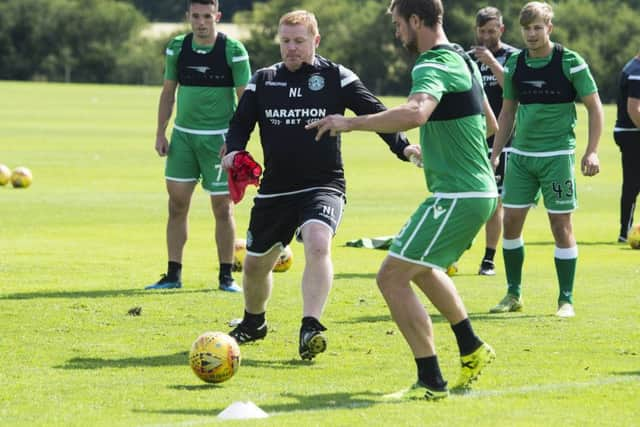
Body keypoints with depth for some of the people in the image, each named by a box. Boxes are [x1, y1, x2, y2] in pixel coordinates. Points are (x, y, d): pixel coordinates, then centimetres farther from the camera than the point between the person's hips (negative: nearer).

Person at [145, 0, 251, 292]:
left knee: (223, 207, 0)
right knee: (177, 203, 1)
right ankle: (173, 275, 8)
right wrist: (160, 133, 6)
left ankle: (226, 276, 9)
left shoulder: (233, 51, -9)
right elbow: (168, 91, 12)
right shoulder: (177, 47, 3)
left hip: (218, 137, -4)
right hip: (183, 135, 4)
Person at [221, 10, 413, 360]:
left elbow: (374, 113, -3)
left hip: (323, 185, -4)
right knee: (255, 263, 14)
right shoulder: (262, 81, 6)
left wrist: (403, 147, -16)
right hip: (274, 189, 4)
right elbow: (241, 124, 7)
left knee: (317, 243, -32)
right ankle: (253, 323, 44)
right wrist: (233, 151, -14)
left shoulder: (336, 78, -1)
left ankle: (310, 329, -35)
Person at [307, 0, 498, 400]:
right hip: (479, 190, 10)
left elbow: (415, 113, -39)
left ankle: (431, 381, -9)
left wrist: (351, 123, -33)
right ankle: (472, 350, 35)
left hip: (456, 196, -10)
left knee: (392, 276, -8)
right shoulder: (464, 60, 13)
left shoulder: (433, 67, -17)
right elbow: (489, 123, 27)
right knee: (422, 268, 30)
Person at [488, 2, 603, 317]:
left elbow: (594, 107, -3)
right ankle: (514, 295, 16)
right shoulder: (514, 64, 6)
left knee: (561, 225, -3)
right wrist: (495, 154, 13)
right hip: (520, 154, 5)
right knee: (511, 222, 3)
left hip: (557, 155, -5)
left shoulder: (570, 63, -7)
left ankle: (566, 300, 6)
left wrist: (592, 151, -12)